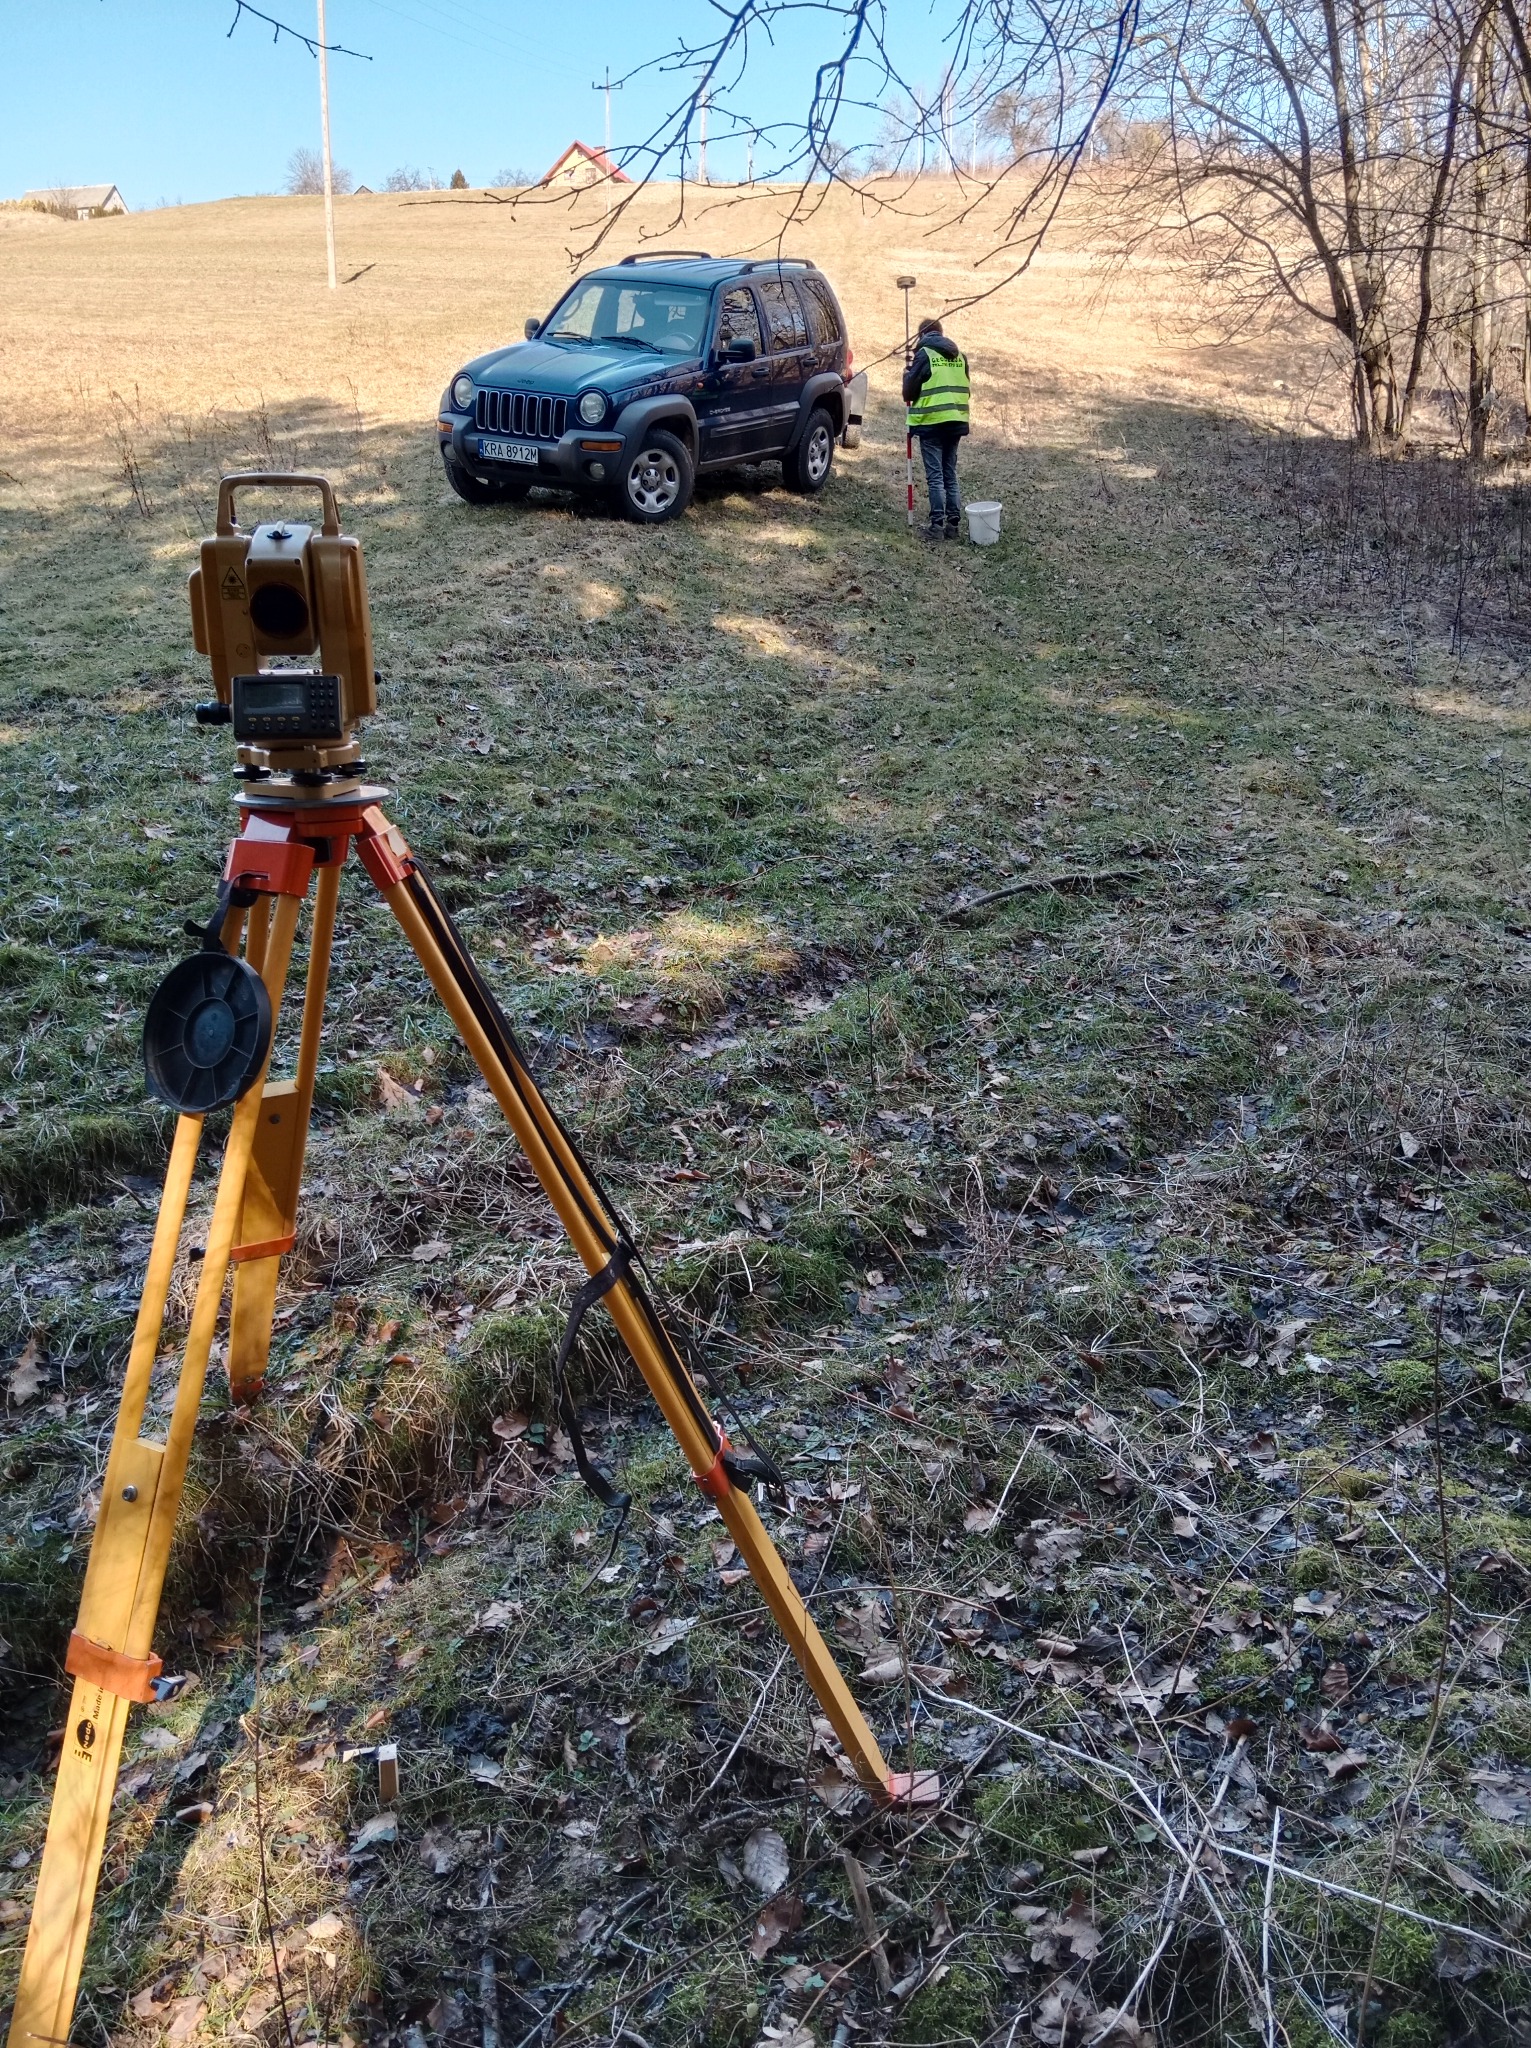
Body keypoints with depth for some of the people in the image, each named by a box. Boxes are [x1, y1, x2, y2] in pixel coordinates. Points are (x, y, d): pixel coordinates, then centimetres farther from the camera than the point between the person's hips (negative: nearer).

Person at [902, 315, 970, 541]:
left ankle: (937, 526, -5)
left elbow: (909, 390, -5)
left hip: (931, 422, -6)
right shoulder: (959, 356, 11)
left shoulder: (924, 354, -7)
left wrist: (908, 373, 13)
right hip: (956, 421, 6)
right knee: (950, 474, 13)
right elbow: (964, 388, 17)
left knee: (935, 476, -3)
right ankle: (954, 523, 12)